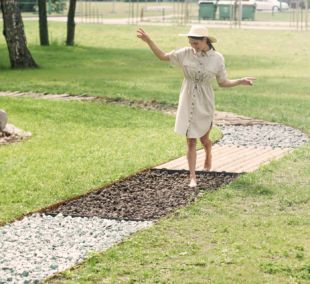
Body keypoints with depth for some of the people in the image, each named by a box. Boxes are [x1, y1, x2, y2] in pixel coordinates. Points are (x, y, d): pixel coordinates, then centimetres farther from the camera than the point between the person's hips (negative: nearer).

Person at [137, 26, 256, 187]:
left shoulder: (217, 58, -5)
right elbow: (162, 56, 2)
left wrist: (240, 82, -12)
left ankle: (208, 157, 48)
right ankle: (192, 177, 5)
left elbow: (223, 83, 2)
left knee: (204, 138, 13)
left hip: (204, 104, 0)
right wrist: (149, 41, -8)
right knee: (191, 141, -1)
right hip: (188, 102, 0)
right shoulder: (185, 54, -4)